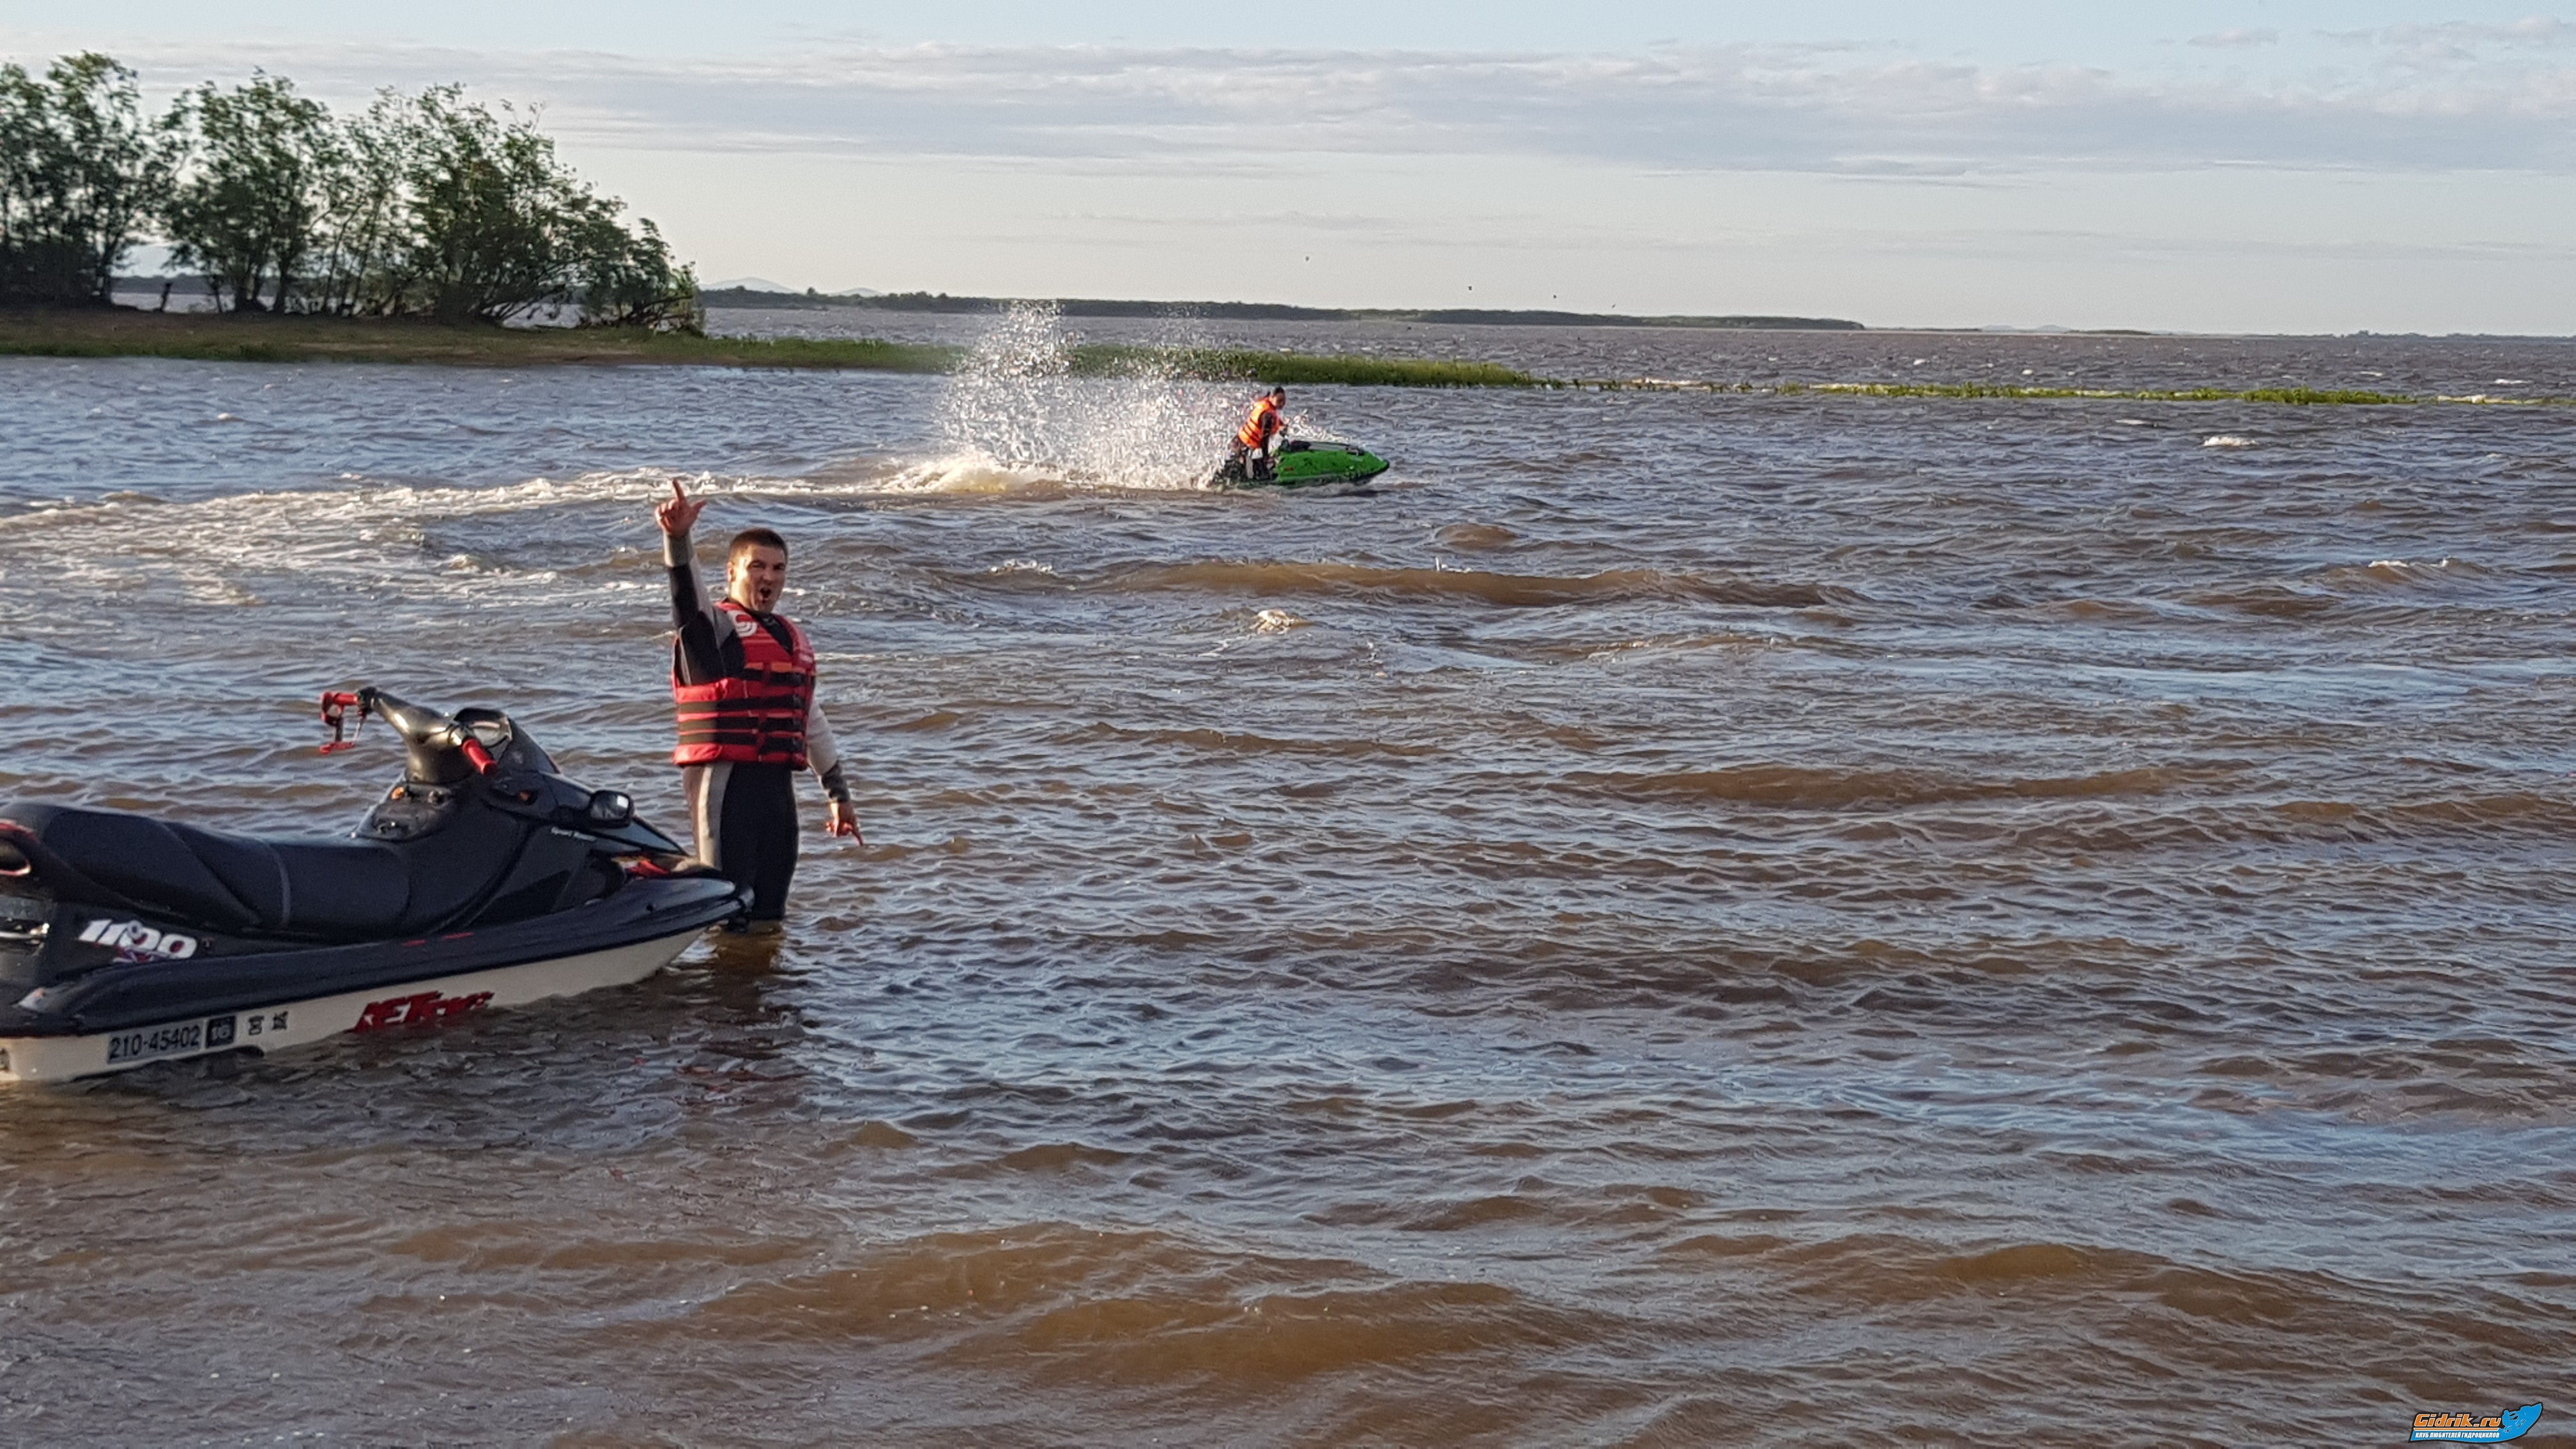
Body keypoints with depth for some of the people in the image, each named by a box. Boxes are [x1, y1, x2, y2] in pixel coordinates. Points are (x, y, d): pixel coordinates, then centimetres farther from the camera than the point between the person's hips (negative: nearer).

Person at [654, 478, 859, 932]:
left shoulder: (792, 638, 19)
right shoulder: (715, 626, -2)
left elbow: (811, 719, 26)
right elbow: (687, 591, -24)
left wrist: (838, 792, 28)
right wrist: (677, 539, -45)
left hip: (778, 781, 7)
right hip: (725, 778, -7)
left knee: (768, 918, 10)